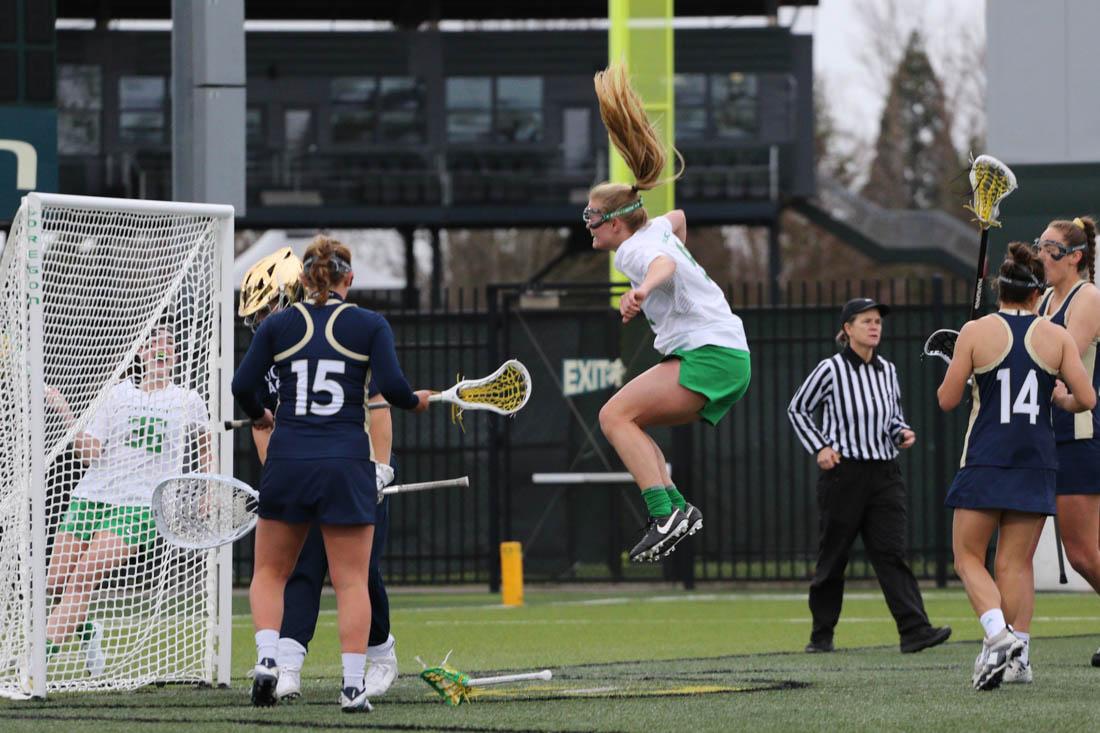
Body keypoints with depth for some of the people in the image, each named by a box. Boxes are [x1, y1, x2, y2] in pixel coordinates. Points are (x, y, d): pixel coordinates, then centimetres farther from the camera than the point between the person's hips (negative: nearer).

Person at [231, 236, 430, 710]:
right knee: (352, 581, 3)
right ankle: (353, 685, -3)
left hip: (288, 460, 1)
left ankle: (266, 659, -4)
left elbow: (243, 386, 1)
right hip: (347, 465, -1)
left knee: (270, 572, 15)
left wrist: (259, 415, 22)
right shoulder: (370, 325, 0)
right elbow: (391, 387, -8)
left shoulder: (277, 325, 4)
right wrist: (417, 402, 14)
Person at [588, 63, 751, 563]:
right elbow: (679, 218, 39)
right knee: (623, 420, 12)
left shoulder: (634, 249, -12)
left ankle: (666, 515, -30)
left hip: (710, 356, -10)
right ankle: (676, 508, 0)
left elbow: (665, 263, -35)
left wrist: (646, 285, -57)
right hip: (722, 357, 10)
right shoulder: (656, 229, 16)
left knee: (615, 415, -18)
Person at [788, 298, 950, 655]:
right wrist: (819, 447, -3)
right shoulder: (831, 369, -5)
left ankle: (914, 630, -18)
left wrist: (902, 433, 3)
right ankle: (821, 635, 17)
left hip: (884, 474, 4)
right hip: (843, 473, -4)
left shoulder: (887, 370, 10)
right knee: (832, 556, 4)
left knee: (892, 552, -7)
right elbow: (797, 409, 6)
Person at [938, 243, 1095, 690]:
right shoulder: (1056, 337, 1)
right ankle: (1014, 652, 2)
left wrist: (960, 370, 18)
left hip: (985, 461, -2)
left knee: (968, 556, 5)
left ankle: (998, 634, -18)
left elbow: (947, 400, -2)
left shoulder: (976, 333, -5)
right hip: (1036, 464, 2)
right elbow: (1086, 399, -2)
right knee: (1016, 562, 7)